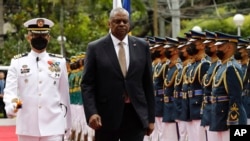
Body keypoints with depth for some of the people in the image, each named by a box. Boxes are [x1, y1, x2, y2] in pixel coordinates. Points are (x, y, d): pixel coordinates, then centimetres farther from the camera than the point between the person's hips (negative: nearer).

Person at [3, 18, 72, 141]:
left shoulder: (59, 62, 6)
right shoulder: (17, 62, 3)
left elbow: (64, 94, 10)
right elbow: (10, 90, -6)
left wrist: (66, 124, 11)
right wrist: (12, 106, -29)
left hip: (53, 126, 0)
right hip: (27, 127, 0)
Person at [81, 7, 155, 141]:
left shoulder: (142, 46, 8)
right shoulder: (95, 48, 1)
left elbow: (148, 84, 9)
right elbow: (87, 84, -2)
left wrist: (151, 117, 6)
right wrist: (91, 112, -16)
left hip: (135, 115, 1)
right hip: (106, 115, -1)